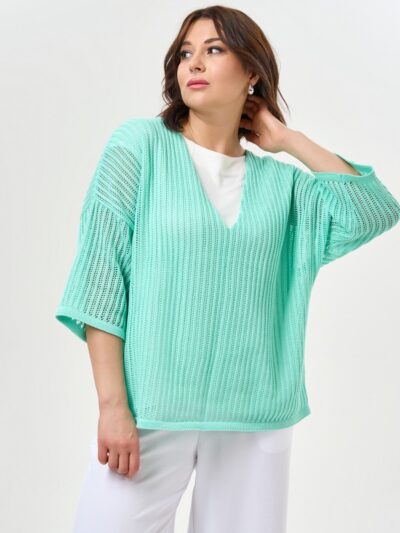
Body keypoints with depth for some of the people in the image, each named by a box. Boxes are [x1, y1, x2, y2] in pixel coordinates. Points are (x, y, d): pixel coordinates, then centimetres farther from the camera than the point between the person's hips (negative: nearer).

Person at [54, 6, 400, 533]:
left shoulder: (279, 181, 9)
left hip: (257, 419, 3)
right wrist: (113, 405, -12)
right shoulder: (139, 145, 1)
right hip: (151, 410, -2)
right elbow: (101, 274, -5)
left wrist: (289, 140, 3)